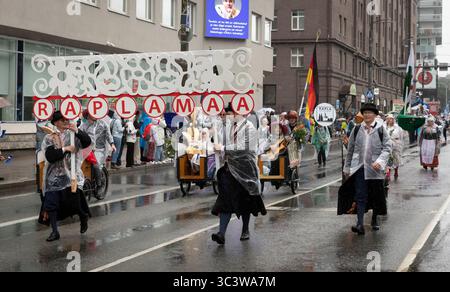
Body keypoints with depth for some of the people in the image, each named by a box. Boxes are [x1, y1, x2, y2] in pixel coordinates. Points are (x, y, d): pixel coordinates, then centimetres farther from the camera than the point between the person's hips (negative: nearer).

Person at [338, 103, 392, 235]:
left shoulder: (380, 129, 0)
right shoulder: (357, 130, 7)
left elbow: (387, 147, -4)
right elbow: (350, 150, 12)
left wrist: (379, 161, -18)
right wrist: (347, 168, 13)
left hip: (375, 168, -1)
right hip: (359, 167, 1)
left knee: (376, 194, 11)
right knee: (360, 195, -7)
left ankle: (375, 219, 30)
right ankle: (360, 223, -13)